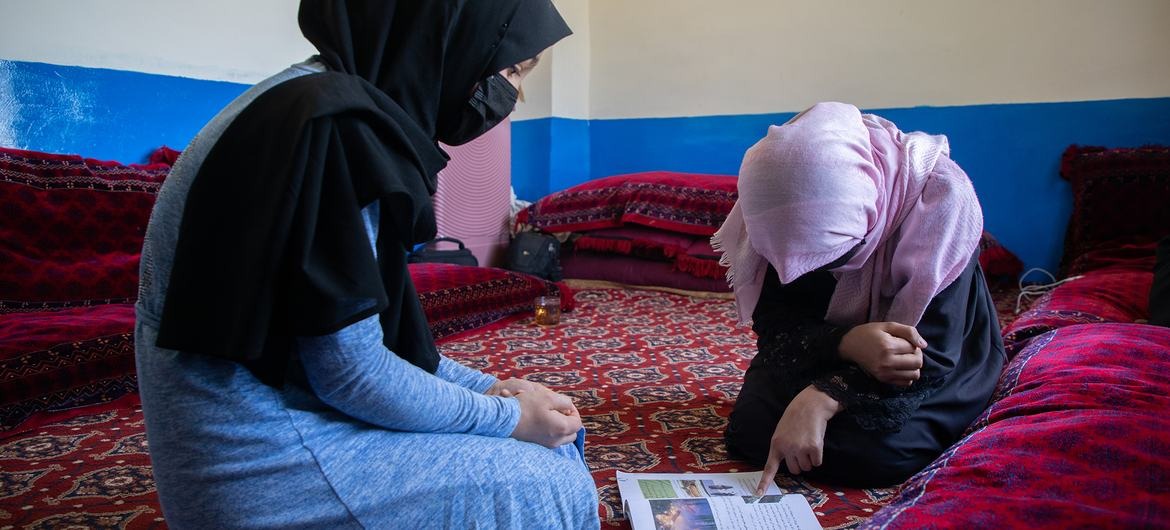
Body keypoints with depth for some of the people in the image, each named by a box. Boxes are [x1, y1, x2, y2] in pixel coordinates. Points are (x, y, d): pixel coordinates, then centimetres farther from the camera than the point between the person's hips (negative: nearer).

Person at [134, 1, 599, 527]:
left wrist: (486, 387, 2)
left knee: (552, 427, 11)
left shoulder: (336, 105, 5)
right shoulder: (330, 122, -23)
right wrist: (506, 417, -10)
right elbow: (350, 371, -22)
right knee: (549, 486, -9)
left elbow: (364, 329, 8)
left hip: (288, 412, 9)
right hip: (263, 460, -8)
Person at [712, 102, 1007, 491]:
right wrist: (845, 343, -37)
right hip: (830, 351, 3)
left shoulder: (939, 195, -29)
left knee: (877, 451, -29)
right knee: (751, 428, -20)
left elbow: (932, 350, -29)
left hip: (934, 365, -2)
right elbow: (774, 323, -16)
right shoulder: (781, 204, -21)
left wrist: (822, 398, -41)